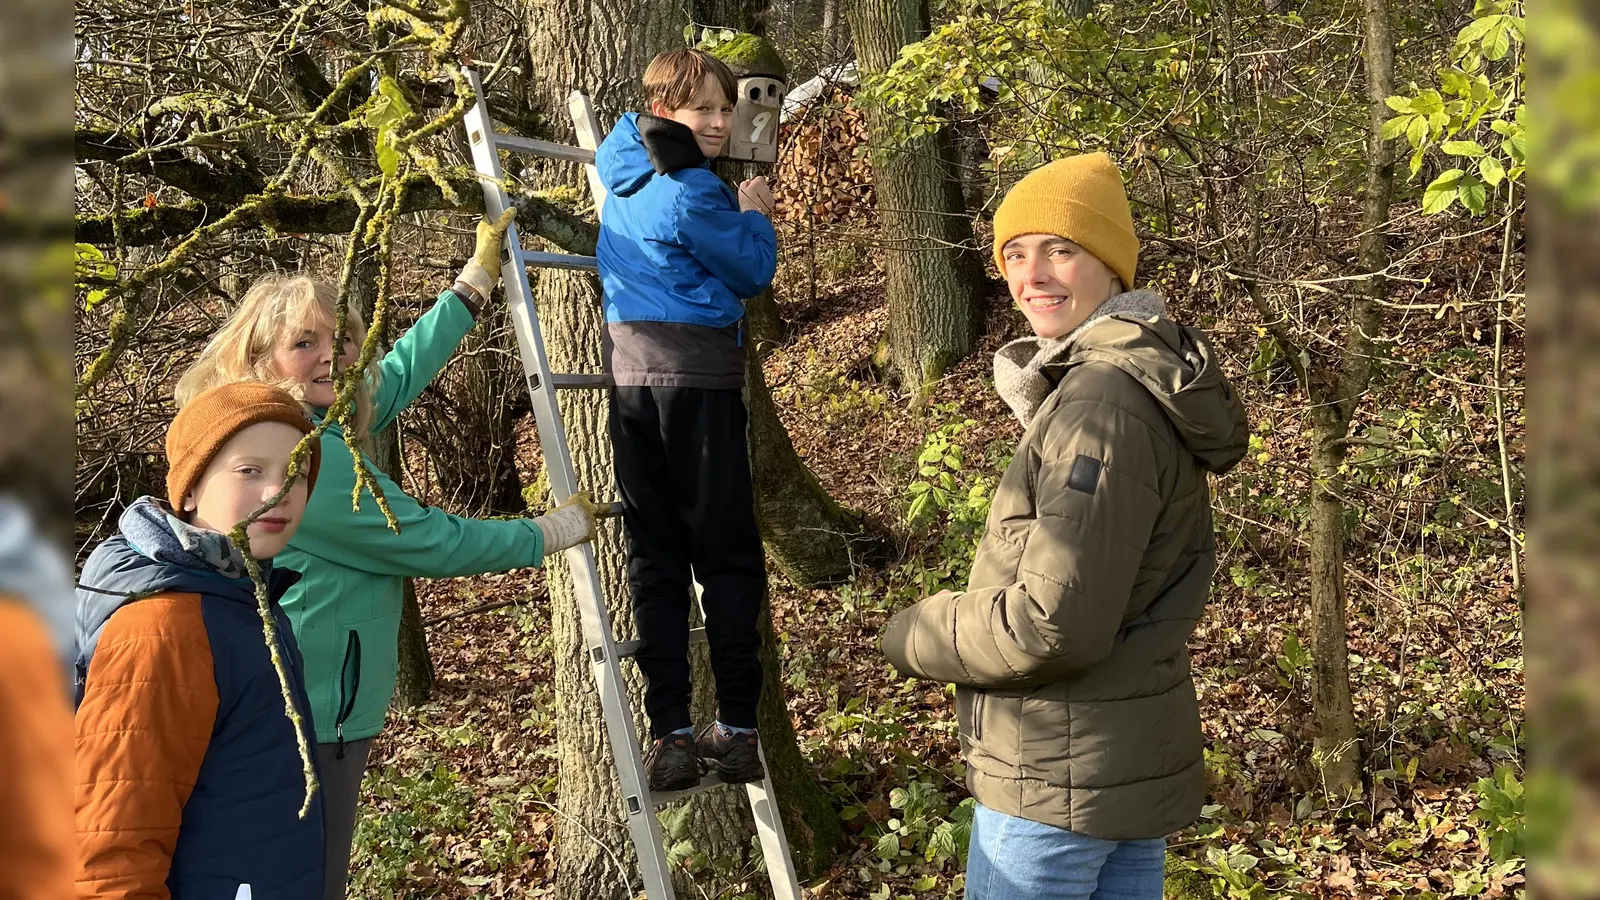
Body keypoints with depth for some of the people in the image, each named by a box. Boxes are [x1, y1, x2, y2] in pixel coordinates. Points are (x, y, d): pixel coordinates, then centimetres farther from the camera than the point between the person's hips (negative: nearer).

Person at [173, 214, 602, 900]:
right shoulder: (303, 455, -19)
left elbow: (401, 370, 23)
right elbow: (434, 544, -14)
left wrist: (478, 278, 28)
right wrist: (555, 532, 0)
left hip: (312, 709, 10)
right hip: (312, 721, -10)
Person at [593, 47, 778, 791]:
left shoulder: (622, 167, 13)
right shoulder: (690, 191, -12)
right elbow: (752, 271, -4)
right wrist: (755, 215, 13)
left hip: (630, 373, 7)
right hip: (696, 374, -7)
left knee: (654, 556, 6)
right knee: (727, 556, 1)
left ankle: (670, 736, 5)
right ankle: (736, 730, 3)